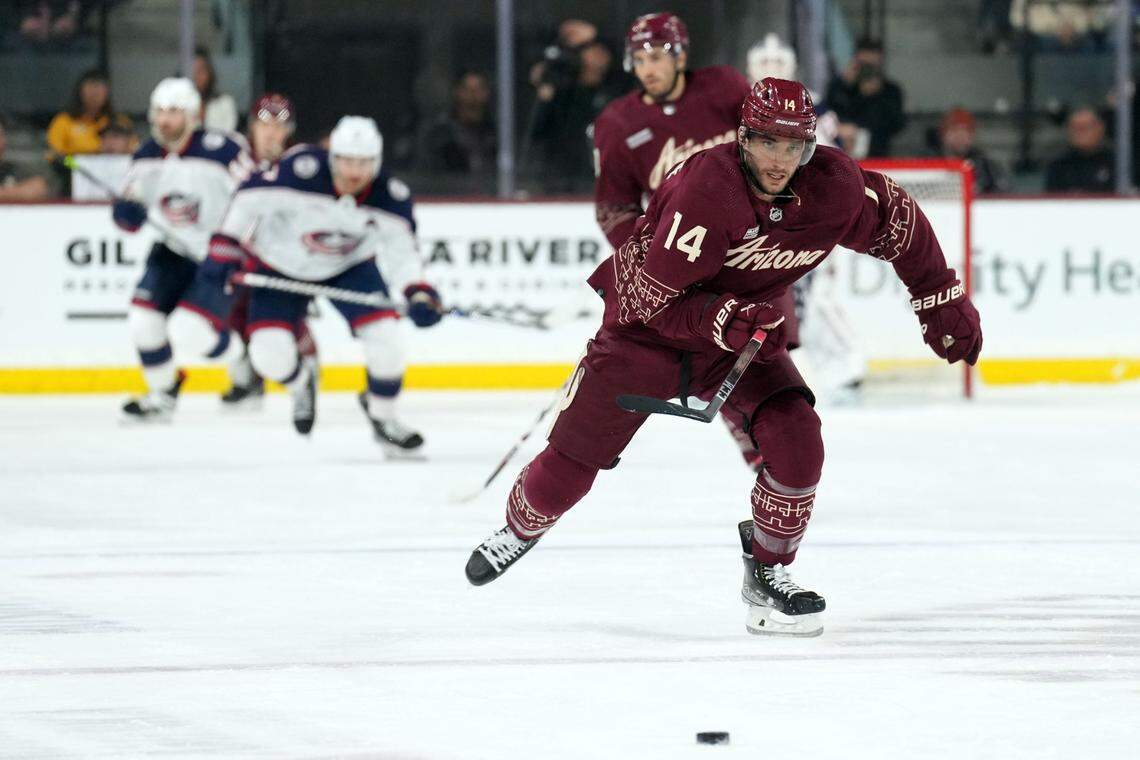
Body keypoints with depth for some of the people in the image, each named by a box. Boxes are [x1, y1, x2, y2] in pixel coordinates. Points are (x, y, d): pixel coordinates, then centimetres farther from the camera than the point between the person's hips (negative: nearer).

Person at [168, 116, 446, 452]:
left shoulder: (390, 196, -23)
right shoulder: (302, 169, -33)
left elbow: (401, 250, -19)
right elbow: (249, 200, -22)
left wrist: (419, 294, -37)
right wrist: (224, 250, -25)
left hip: (348, 267, 2)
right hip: (278, 264, -2)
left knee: (383, 332, -17)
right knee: (270, 356, -14)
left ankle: (383, 418, 7)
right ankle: (300, 382, 25)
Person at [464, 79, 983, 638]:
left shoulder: (833, 187, -19)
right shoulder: (706, 188, -33)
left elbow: (900, 225, 2)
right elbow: (655, 299, -29)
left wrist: (942, 301, 5)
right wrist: (723, 320, -41)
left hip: (743, 329, 4)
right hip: (646, 324, -4)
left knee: (795, 442, -19)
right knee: (569, 466, 2)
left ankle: (766, 572, 4)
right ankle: (522, 527, 37)